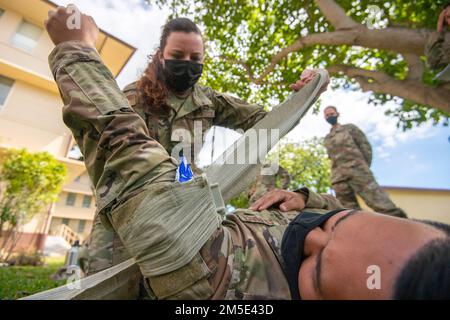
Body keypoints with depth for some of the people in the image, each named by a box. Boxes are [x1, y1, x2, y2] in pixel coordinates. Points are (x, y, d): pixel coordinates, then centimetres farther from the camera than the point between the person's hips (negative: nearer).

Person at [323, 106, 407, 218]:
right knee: (350, 209, -1)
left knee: (377, 200, -15)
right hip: (338, 176, 4)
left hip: (356, 169, -3)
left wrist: (364, 166, 0)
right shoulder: (326, 139, 26)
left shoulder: (349, 128, 17)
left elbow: (365, 145, 10)